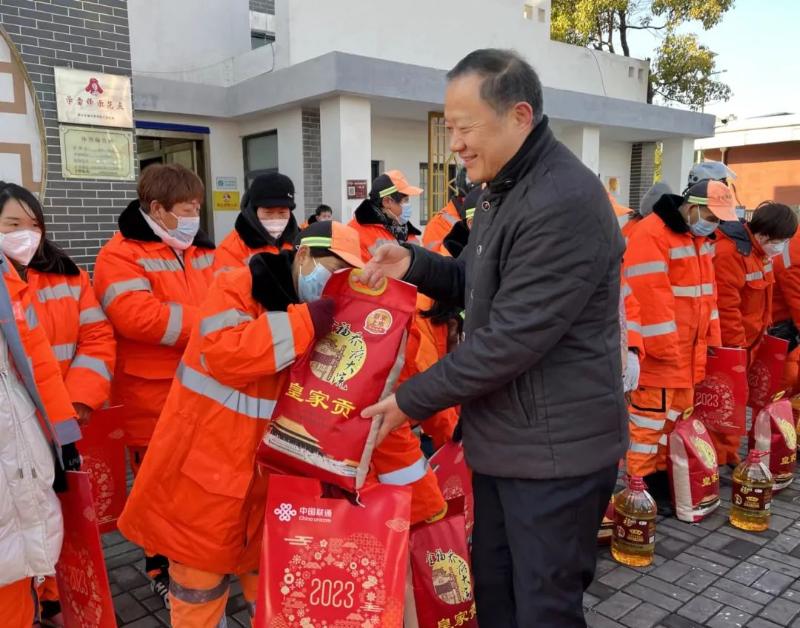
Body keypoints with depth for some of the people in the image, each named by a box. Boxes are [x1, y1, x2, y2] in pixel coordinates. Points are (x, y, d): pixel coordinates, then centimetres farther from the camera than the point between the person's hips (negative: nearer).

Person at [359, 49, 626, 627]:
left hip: (557, 449, -9)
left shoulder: (565, 203, -24)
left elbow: (511, 339, -26)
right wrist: (415, 265, -2)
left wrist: (412, 400, -15)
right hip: (504, 439, 9)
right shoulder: (503, 190, 10)